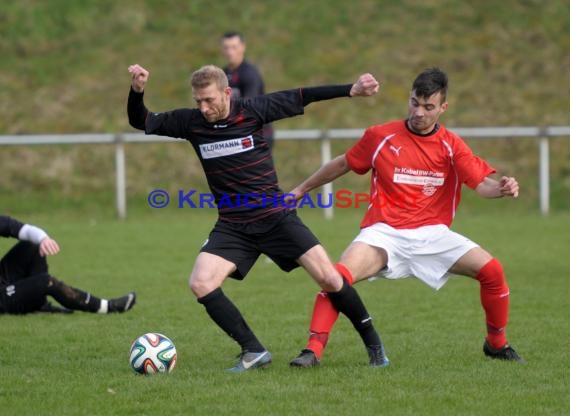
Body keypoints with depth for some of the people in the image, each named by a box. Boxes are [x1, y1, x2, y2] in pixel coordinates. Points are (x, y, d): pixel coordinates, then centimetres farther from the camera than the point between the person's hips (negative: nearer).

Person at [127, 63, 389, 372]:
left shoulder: (253, 110, -8)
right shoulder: (191, 122, -4)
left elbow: (301, 98, 0)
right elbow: (141, 122, 4)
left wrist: (351, 90, -3)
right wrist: (137, 91, -15)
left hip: (276, 217, -2)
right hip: (232, 227, 2)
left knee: (329, 279, -9)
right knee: (200, 283, -21)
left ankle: (372, 343, 14)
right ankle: (253, 352, -9)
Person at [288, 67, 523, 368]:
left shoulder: (451, 146, 2)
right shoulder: (380, 137, 1)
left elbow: (481, 183, -7)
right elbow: (342, 164, 15)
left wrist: (502, 188, -31)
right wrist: (300, 190, 20)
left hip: (433, 234, 1)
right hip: (385, 233, -1)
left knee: (492, 270, -13)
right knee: (340, 276, -28)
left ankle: (497, 344, 11)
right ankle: (313, 349, -24)